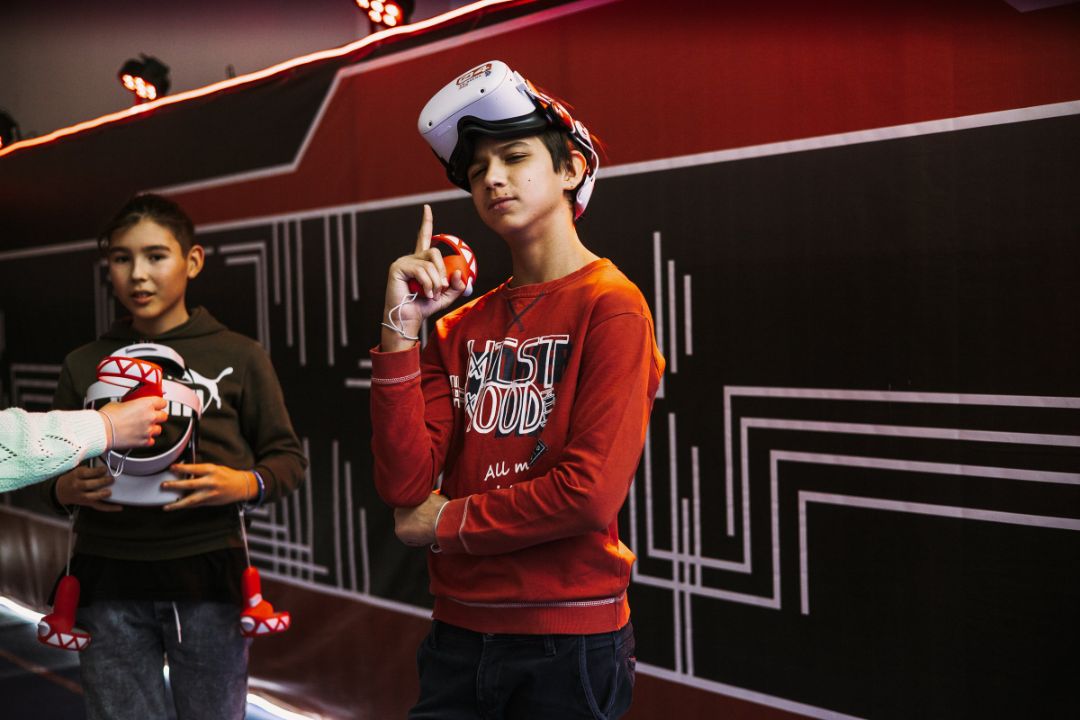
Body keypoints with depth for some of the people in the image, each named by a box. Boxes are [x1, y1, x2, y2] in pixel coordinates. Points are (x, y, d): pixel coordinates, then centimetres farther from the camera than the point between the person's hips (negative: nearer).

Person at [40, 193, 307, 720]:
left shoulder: (238, 356, 4)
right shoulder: (83, 365, 10)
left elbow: (288, 457, 6)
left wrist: (247, 484, -14)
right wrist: (65, 489, -4)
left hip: (206, 575, -1)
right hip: (109, 580, 2)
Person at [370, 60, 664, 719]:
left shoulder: (611, 306, -10)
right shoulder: (461, 327, 7)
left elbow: (592, 492, -20)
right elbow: (404, 483, -3)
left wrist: (446, 522, -7)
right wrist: (400, 330, -10)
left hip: (569, 643, -5)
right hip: (460, 634, 5)